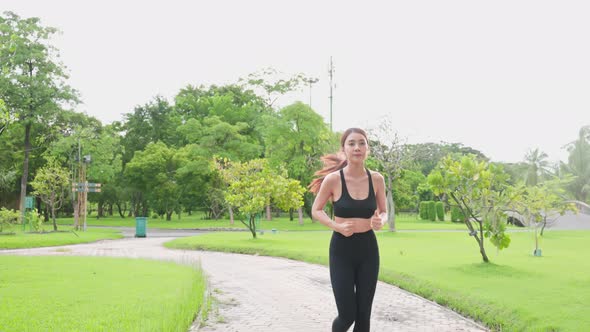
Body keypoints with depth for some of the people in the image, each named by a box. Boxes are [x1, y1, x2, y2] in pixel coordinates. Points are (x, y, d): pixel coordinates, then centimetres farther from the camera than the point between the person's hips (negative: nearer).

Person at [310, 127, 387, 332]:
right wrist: (337, 226, -17)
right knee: (347, 314, -3)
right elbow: (316, 211, 0)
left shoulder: (376, 179, -3)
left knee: (364, 313, 6)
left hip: (368, 248, 3)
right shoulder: (333, 179, -12)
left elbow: (383, 212, 10)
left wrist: (380, 221, -13)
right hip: (341, 249, -3)